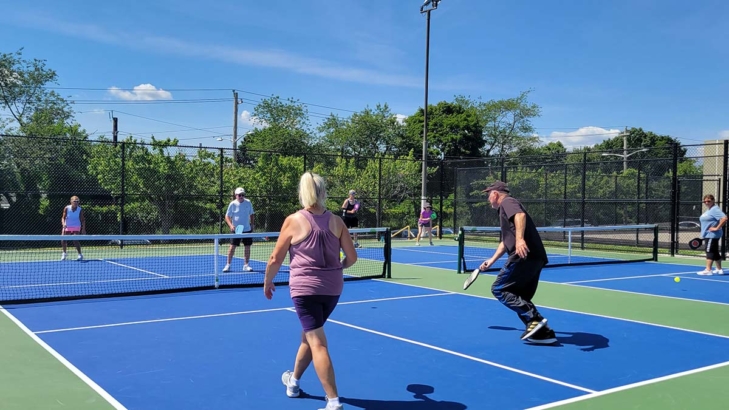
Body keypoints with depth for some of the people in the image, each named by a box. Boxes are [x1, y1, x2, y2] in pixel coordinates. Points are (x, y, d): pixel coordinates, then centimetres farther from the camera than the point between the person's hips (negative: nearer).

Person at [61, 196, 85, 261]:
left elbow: (83, 220, -4)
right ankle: (64, 254, 21)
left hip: (76, 227, -2)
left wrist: (83, 229, -8)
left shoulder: (80, 210, -9)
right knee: (63, 240, -4)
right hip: (67, 227, 2)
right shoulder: (66, 208, -10)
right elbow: (63, 217, -8)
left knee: (75, 240, -19)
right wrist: (63, 224, -28)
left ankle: (80, 255, -7)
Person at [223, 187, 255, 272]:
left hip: (247, 229, 3)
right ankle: (228, 265, 6)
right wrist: (231, 225, -19)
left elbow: (251, 214, 13)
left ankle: (246, 265, 15)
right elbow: (227, 216, -4)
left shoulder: (248, 202, 1)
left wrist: (252, 224, 8)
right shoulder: (232, 204, -6)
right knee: (232, 246, -4)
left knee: (247, 247, 4)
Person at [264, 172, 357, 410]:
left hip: (305, 288, -4)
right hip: (332, 289, 5)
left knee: (318, 343, -3)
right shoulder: (336, 221, 1)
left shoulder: (294, 220, -8)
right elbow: (352, 257, 4)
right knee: (309, 334, 23)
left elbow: (275, 259, -3)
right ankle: (293, 381, 43)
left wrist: (267, 282, 13)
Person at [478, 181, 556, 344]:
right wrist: (492, 260, 47)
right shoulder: (506, 207, 30)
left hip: (524, 256, -10)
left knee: (499, 289, -3)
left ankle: (534, 318, -14)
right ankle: (543, 332, 8)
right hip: (534, 258, 10)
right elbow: (506, 242, 41)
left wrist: (520, 239, -38)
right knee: (520, 298, 15)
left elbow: (521, 215, -24)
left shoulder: (507, 202, 0)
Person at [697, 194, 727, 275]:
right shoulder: (708, 210, 18)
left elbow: (724, 218, -27)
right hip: (708, 235, 10)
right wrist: (703, 235, 22)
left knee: (710, 251, -11)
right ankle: (719, 269, 21)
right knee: (715, 252, 14)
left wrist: (717, 228, -24)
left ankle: (708, 270, -12)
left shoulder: (715, 209, -13)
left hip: (712, 235, -10)